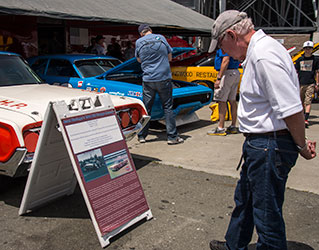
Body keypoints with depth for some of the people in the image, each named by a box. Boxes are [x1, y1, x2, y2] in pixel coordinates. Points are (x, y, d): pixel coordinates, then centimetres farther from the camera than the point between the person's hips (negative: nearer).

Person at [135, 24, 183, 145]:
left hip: (148, 79, 1)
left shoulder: (139, 42, 3)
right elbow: (169, 57, 12)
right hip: (164, 78, 0)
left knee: (146, 108, 9)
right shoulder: (161, 38, 5)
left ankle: (141, 136, 16)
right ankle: (172, 136, 4)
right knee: (168, 107, 4)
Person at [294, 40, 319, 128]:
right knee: (301, 102, 10)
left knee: (308, 101, -13)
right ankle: (303, 116, 28)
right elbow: (296, 72, 12)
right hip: (301, 84, 3)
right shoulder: (299, 60, 10)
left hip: (310, 84, -2)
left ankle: (306, 120, -20)